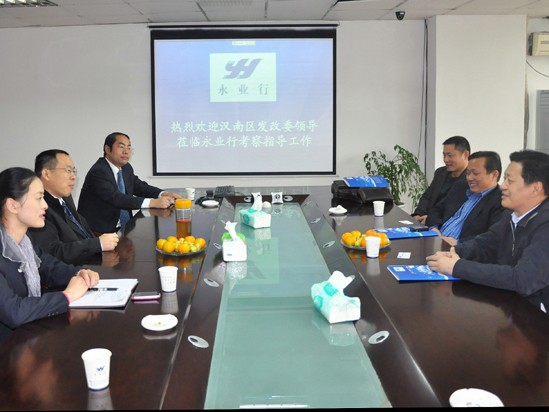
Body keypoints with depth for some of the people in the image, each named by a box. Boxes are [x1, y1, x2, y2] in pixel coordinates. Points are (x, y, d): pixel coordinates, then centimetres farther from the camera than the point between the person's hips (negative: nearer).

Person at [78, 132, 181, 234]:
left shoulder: (127, 168, 9)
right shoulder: (98, 172, -17)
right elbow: (116, 198, -27)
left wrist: (164, 195, -7)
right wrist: (152, 202, -34)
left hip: (123, 227, 8)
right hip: (99, 231, -8)